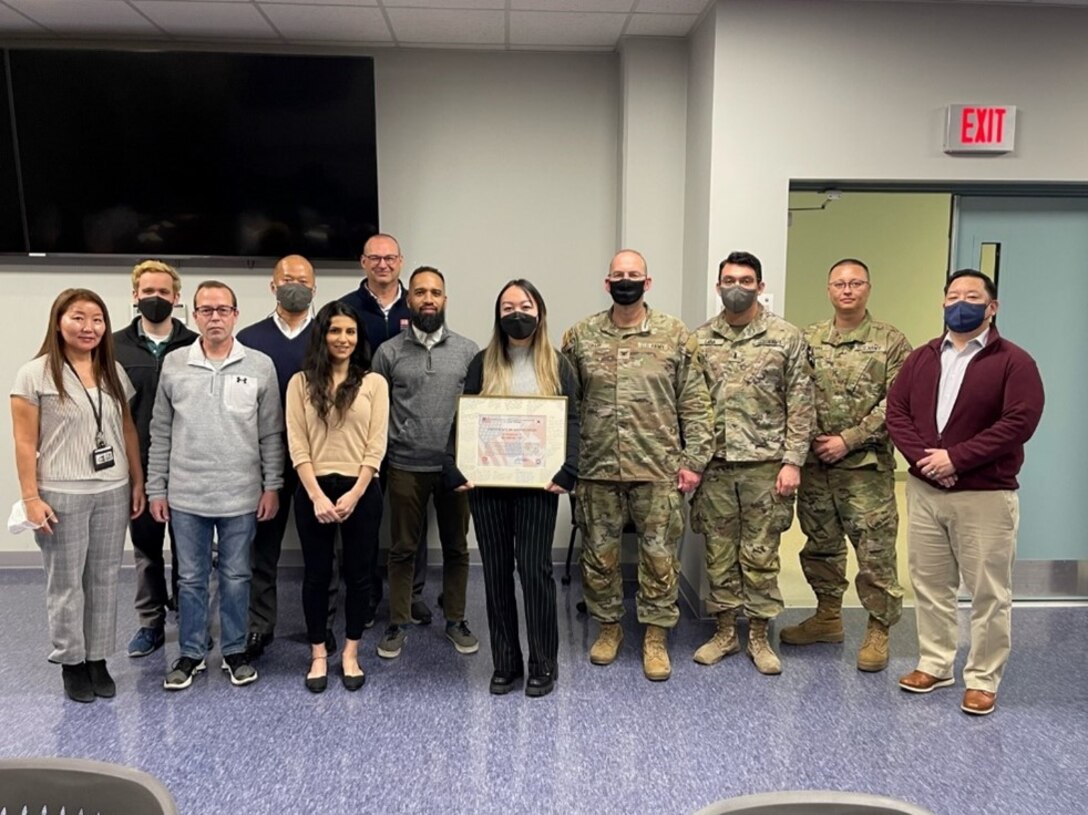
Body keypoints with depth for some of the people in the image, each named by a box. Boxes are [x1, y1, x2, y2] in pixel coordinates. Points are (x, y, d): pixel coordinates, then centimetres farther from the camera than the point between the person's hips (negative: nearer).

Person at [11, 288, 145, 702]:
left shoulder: (114, 372, 7)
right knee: (66, 583, 8)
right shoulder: (35, 374, -6)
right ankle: (72, 662, 23)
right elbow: (25, 442, -7)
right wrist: (31, 498, -11)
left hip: (113, 493, 4)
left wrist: (138, 483, 8)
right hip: (62, 495, -4)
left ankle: (98, 659, 24)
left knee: (104, 580, 11)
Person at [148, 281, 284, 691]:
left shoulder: (260, 366, -3)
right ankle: (191, 653, 27)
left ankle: (235, 651, 27)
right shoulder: (173, 365, 2)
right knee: (191, 578, 12)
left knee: (236, 577, 11)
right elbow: (161, 433, 6)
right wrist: (156, 489, 4)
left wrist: (272, 486, -2)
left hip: (241, 496, -1)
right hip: (185, 496, 1)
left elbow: (271, 433, 1)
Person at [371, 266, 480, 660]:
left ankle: (455, 620, 27)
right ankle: (398, 624, 24)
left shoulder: (468, 350, 2)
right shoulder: (389, 352, 1)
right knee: (403, 549, 9)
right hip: (405, 468, -1)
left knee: (456, 547, 11)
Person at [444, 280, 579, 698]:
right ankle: (505, 662, 21)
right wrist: (456, 470, -9)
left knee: (535, 569, -1)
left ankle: (543, 664, 15)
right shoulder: (482, 363, 8)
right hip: (487, 483, 2)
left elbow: (572, 422, 1)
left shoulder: (557, 365, 6)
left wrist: (565, 472, -13)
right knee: (496, 571, 8)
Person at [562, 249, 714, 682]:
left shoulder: (676, 336, 0)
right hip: (597, 469, 2)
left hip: (659, 469, -1)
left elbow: (694, 403, 1)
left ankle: (656, 636, 23)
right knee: (599, 553, 12)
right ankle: (608, 626, 31)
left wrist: (692, 459, -4)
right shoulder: (580, 336, 3)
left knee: (660, 555, 6)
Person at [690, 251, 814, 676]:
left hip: (764, 464, -2)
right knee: (719, 553, 10)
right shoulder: (699, 340, 5)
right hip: (714, 464, 2)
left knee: (761, 554, 6)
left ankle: (759, 637, 21)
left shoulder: (786, 338, -1)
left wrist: (792, 461, -9)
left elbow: (800, 405, -3)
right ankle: (724, 632, 25)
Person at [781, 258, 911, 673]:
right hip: (815, 463, 4)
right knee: (820, 544, 15)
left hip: (866, 465, -4)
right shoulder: (808, 339, 8)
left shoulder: (891, 342, -2)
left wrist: (848, 440, -14)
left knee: (875, 551, 1)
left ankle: (878, 631, 16)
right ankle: (827, 617, 31)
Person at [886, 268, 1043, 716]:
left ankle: (983, 679, 19)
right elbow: (896, 411, 3)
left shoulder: (1014, 361, -5)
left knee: (988, 593, 5)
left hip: (985, 495, -4)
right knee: (930, 583, 14)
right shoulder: (922, 357, 9)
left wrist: (956, 458, -21)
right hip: (923, 489, 5)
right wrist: (922, 457, -14)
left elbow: (1018, 423, -16)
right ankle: (934, 664, 28)